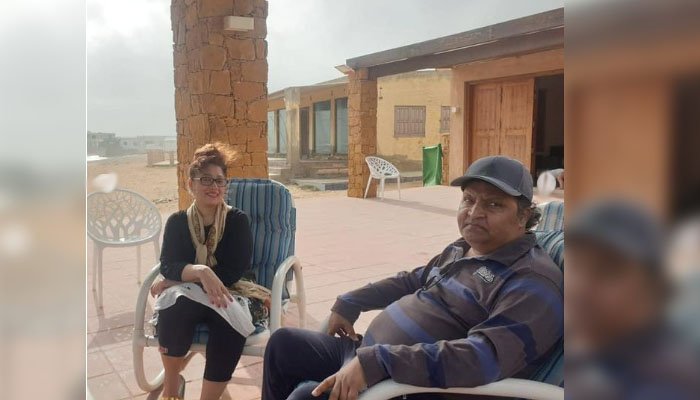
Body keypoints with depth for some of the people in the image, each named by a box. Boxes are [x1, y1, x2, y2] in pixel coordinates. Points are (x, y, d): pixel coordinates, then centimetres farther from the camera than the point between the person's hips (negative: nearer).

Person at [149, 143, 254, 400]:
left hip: (227, 294, -1)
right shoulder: (177, 222, 4)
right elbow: (168, 266, -10)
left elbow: (236, 271, -11)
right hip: (186, 296, 1)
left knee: (230, 324, -35)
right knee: (175, 305, -34)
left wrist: (177, 279, -14)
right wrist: (200, 272, -33)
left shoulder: (237, 220, -1)